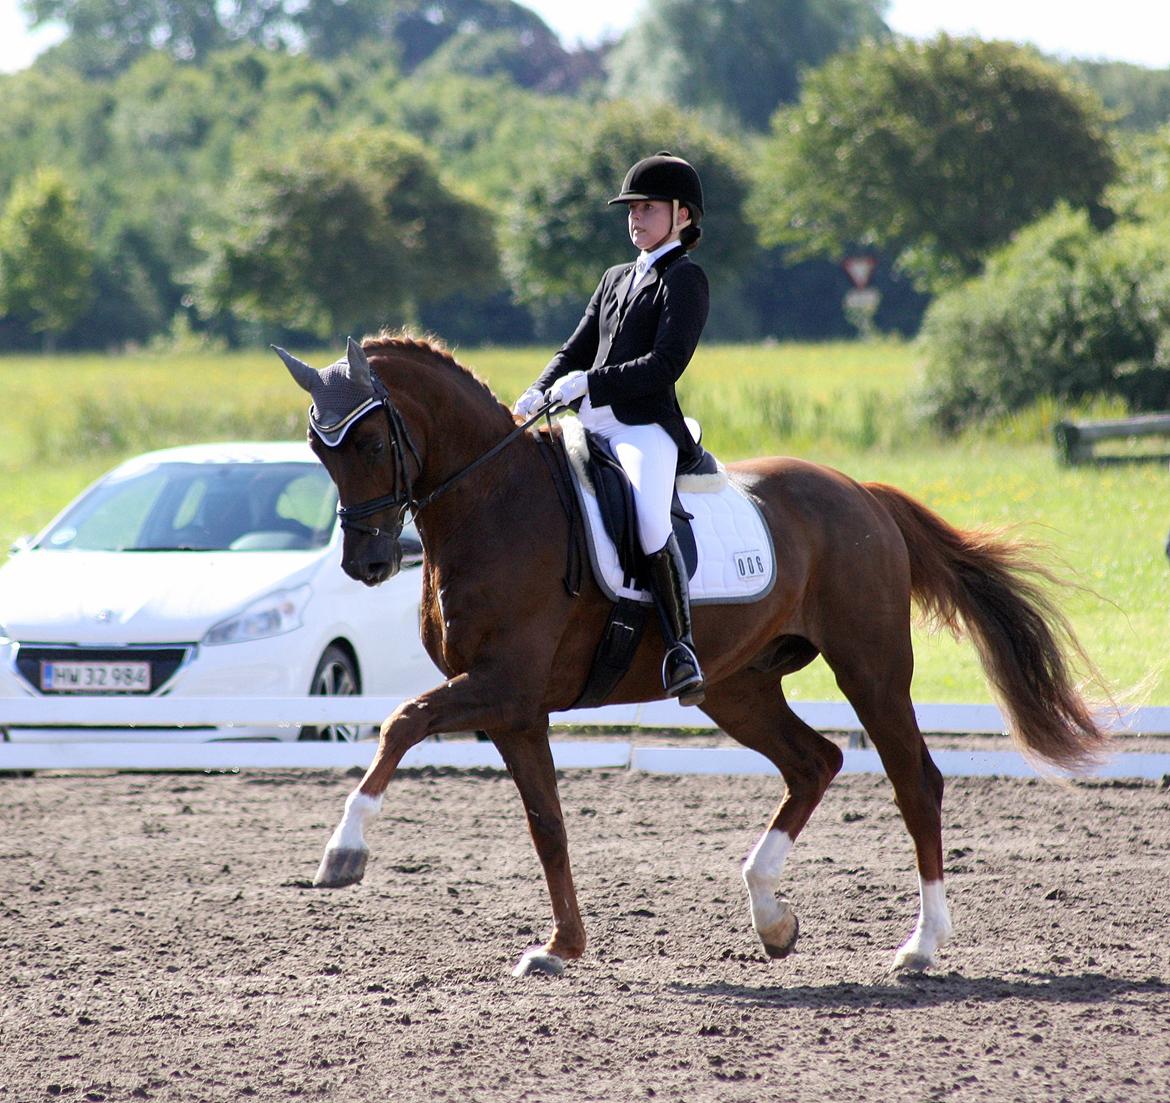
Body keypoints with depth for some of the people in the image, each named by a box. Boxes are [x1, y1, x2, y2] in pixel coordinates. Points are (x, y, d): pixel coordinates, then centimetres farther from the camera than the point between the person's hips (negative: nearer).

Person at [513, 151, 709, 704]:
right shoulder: (616, 280, 24)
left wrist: (590, 383, -19)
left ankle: (680, 645, -26)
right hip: (593, 427, 9)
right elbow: (577, 350, 23)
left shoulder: (685, 278, -1)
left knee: (650, 523, -34)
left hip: (646, 427, -9)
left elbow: (666, 363, -13)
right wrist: (540, 392, 2)